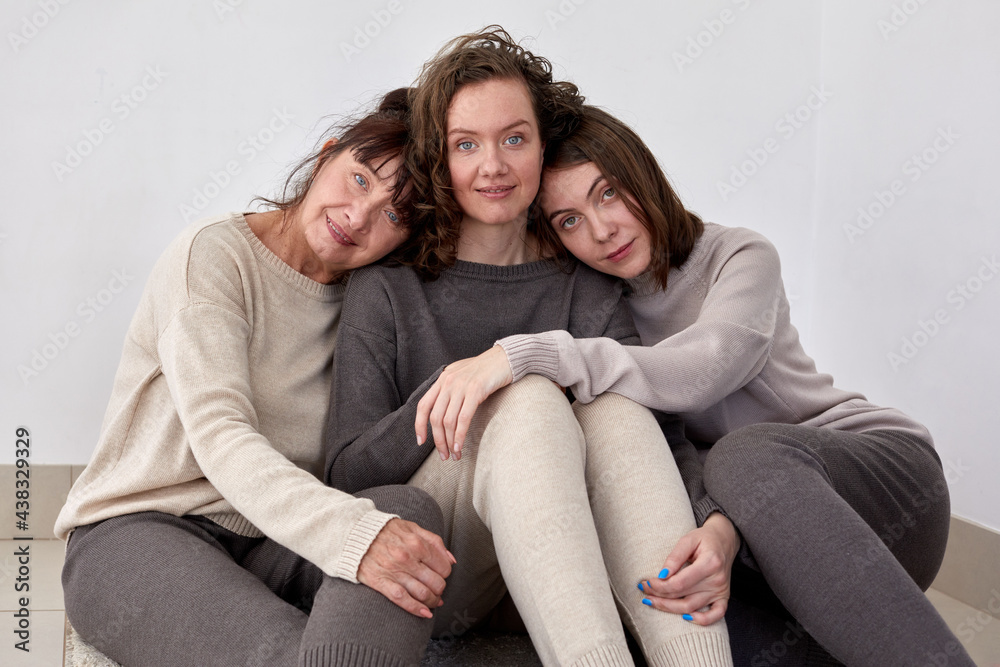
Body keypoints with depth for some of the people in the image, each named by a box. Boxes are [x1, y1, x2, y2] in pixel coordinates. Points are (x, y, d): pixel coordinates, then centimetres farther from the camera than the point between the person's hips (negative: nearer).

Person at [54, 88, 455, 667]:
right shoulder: (216, 254, -8)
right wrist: (352, 532, -40)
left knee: (408, 507, -28)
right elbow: (219, 437, -24)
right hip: (136, 531, -6)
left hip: (269, 541, 6)